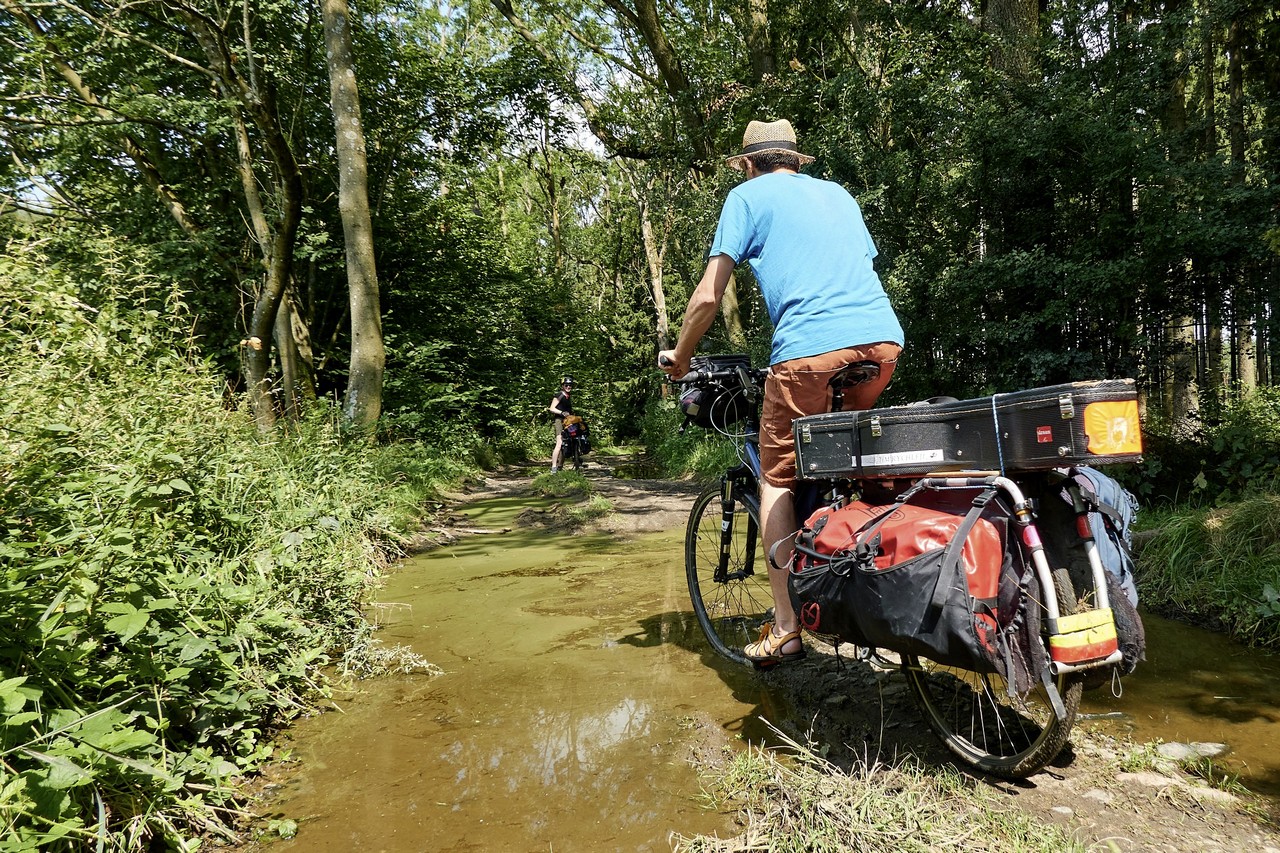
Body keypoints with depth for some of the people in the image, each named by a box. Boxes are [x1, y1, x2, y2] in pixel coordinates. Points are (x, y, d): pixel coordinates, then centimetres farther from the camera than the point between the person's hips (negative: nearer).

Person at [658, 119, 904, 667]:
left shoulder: (747, 196, 12)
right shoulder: (839, 194, 29)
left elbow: (708, 297, 5)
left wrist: (679, 356, 19)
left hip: (810, 348, -6)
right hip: (883, 338, 6)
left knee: (776, 478, 6)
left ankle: (785, 627, 6)